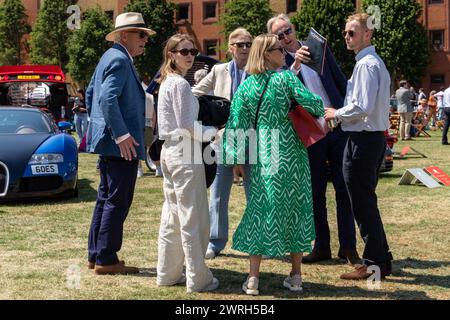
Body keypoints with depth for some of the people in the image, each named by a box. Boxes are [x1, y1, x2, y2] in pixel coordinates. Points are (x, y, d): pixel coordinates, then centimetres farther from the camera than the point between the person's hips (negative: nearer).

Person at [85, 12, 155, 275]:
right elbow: (107, 98, -26)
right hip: (121, 144, -11)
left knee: (106, 199, 16)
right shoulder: (120, 59, -14)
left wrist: (99, 125, 27)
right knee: (118, 202, -4)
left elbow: (90, 93, 24)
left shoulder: (110, 57, 17)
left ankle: (96, 255, 23)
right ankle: (106, 260, 1)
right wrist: (121, 134, -26)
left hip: (108, 141, 11)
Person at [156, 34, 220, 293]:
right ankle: (198, 279, 3)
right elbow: (187, 126, -17)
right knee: (193, 219, -3)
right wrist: (212, 133, -4)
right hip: (185, 154, -10)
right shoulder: (181, 84, -13)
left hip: (170, 152, 10)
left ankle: (168, 273, 22)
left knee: (172, 217, 15)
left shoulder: (167, 82, 15)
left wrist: (203, 131, 10)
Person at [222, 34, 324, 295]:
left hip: (260, 155, 2)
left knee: (260, 210, 7)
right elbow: (311, 101, -15)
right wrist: (320, 111, 8)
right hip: (290, 153, -2)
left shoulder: (246, 86, 3)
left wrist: (236, 156, 2)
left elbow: (236, 122, -1)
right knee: (296, 208, 9)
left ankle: (253, 278, 3)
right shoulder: (286, 78, -6)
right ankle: (296, 275, 14)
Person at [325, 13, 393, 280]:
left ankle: (372, 264, 5)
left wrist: (336, 114, -8)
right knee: (367, 201, 17)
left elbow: (362, 107, -24)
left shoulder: (366, 64, -16)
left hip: (363, 139, -10)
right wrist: (342, 113, 18)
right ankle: (382, 259, 24)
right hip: (377, 136, 10)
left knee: (363, 203, -2)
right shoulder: (378, 63, 16)